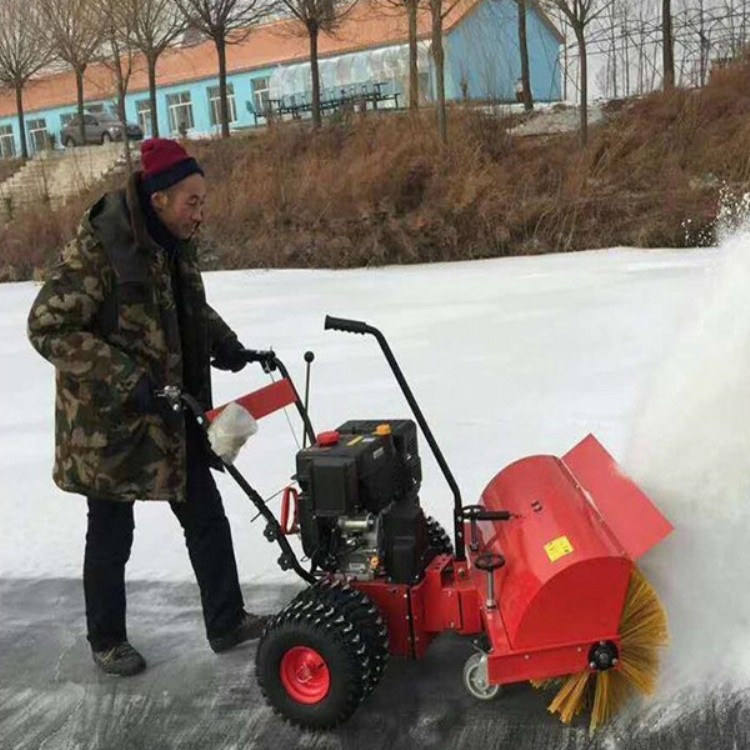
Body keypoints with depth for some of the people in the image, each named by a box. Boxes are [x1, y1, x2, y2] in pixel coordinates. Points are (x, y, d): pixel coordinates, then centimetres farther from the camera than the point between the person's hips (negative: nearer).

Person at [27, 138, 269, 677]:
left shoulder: (176, 245, 2)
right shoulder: (97, 249, -22)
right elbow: (48, 327, -22)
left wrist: (224, 342, 1)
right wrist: (124, 379, -28)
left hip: (173, 418, 7)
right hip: (108, 421, -7)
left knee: (207, 518, 11)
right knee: (111, 536, 9)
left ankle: (227, 622, 27)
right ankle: (107, 642, 30)